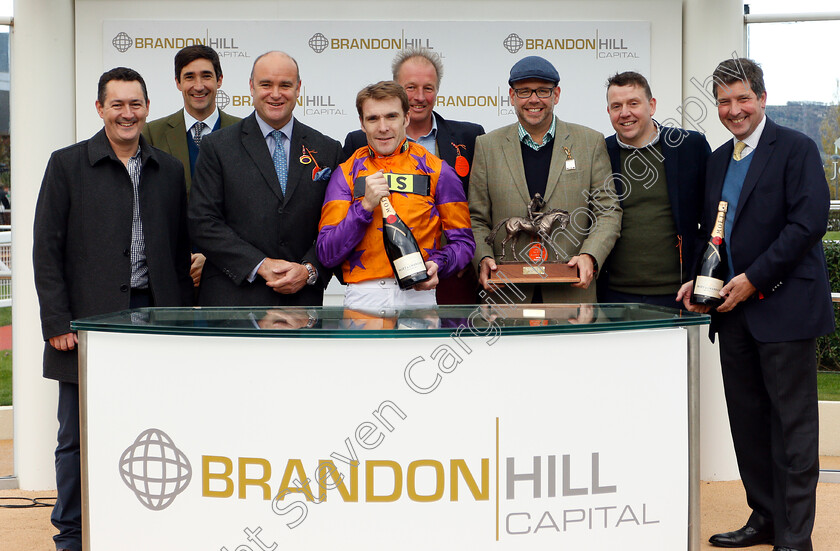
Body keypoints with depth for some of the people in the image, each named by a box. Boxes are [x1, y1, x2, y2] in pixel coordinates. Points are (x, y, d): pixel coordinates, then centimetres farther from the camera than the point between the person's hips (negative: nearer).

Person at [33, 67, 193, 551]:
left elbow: (181, 251, 14)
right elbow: (47, 251, -1)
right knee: (79, 435, 5)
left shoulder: (169, 170, 12)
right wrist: (57, 323, -8)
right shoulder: (67, 165, 2)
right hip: (89, 321, -2)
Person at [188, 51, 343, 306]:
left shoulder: (328, 150, 10)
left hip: (301, 298, 2)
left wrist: (309, 270, -9)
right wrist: (260, 266, -11)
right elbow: (202, 222, -3)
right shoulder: (217, 146, 4)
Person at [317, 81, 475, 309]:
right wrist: (366, 206, -7)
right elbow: (326, 255, 2)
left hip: (418, 296, 0)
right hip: (361, 298, 0)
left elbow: (463, 241, 11)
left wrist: (437, 264, -9)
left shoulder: (437, 172, 10)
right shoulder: (346, 174, 10)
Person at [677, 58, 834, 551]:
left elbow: (809, 223, -15)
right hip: (734, 309, 7)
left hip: (784, 305, -7)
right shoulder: (718, 159, 17)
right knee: (747, 419, 12)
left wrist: (753, 279, -16)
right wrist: (700, 280, 5)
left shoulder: (796, 149, -6)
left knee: (792, 423, -2)